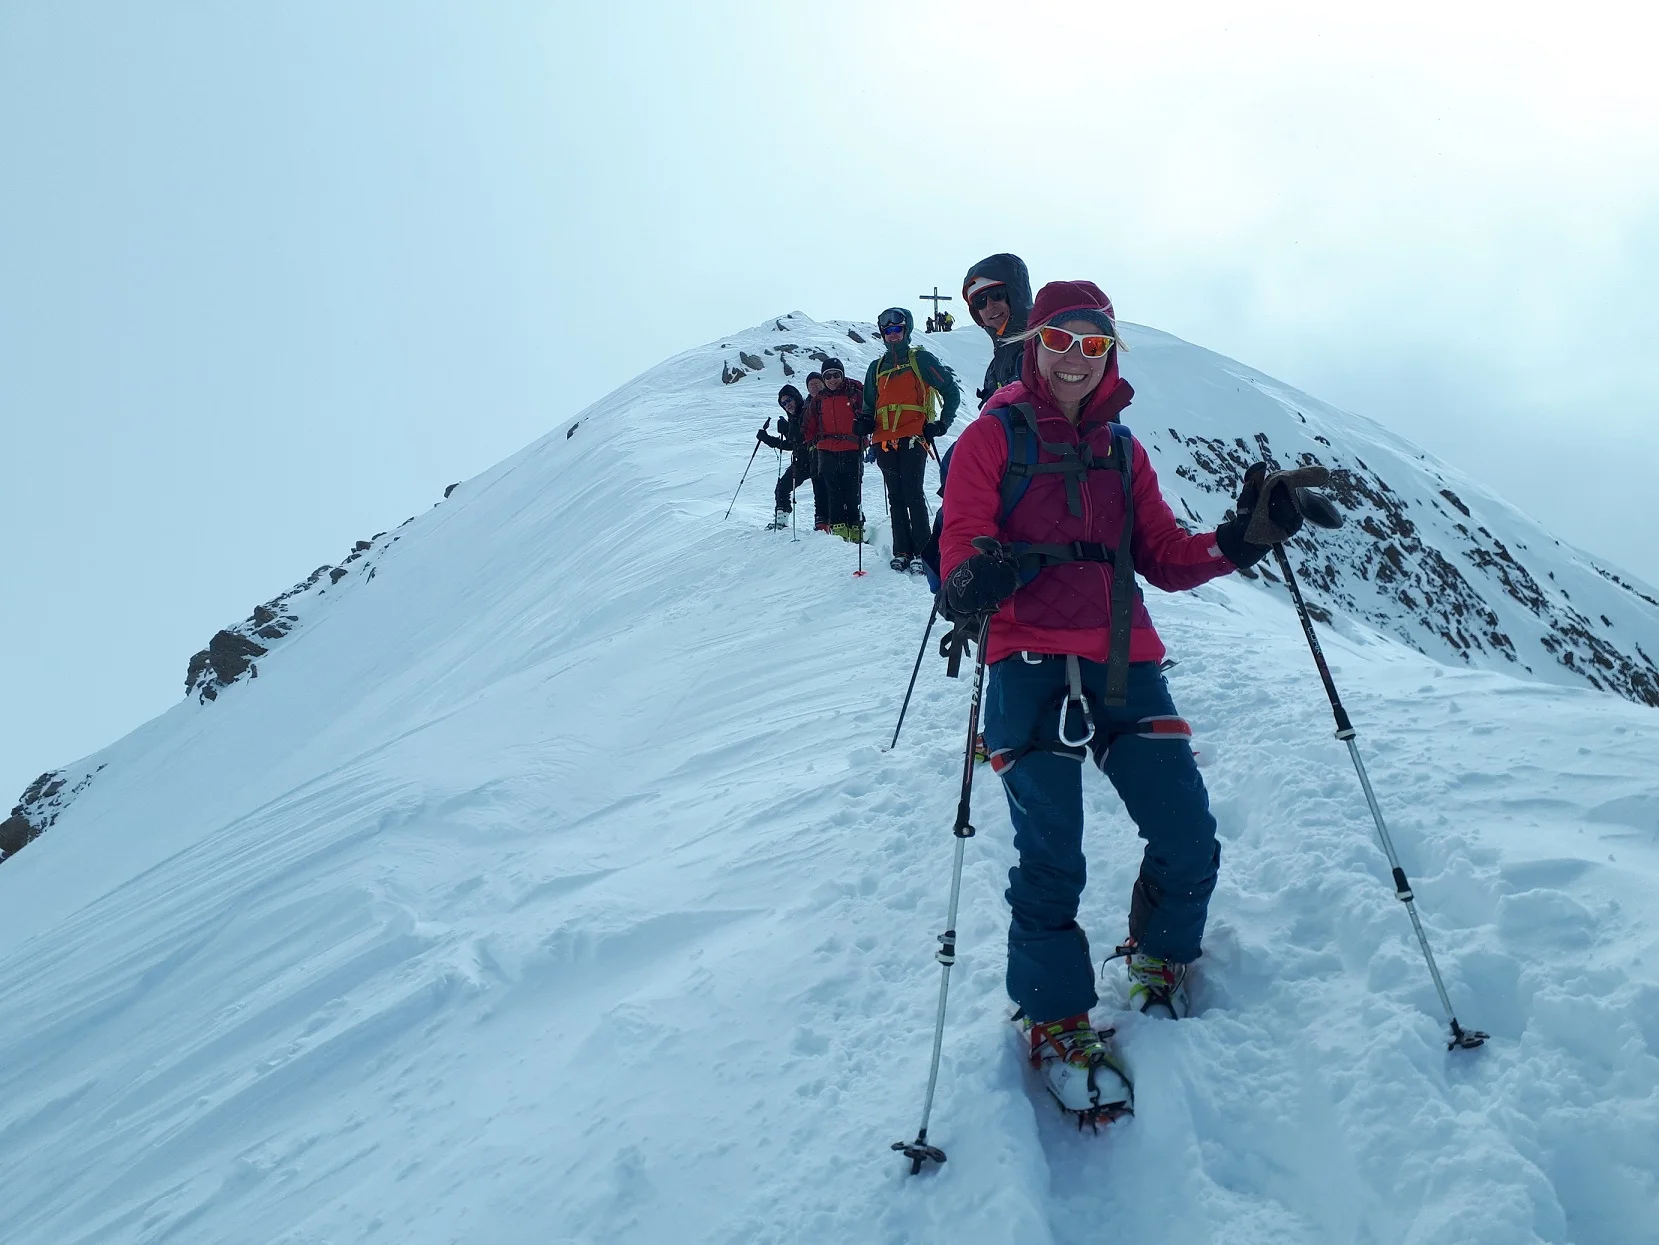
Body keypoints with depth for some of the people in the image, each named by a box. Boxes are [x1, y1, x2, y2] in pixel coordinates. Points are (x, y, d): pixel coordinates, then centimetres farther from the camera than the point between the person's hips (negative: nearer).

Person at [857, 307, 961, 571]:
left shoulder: (920, 359, 6)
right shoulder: (876, 367, 21)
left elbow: (952, 391, 5)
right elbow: (869, 405, 27)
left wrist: (942, 424, -3)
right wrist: (865, 422, 6)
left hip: (912, 438, -5)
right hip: (885, 442, 5)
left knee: (914, 495, -12)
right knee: (895, 498, 4)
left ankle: (923, 552, -9)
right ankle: (902, 552, 7)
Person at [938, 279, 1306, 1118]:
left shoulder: (1122, 449, 18)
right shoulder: (993, 437, 4)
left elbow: (1164, 559, 15)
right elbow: (962, 544, -6)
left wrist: (1236, 541, -4)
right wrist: (976, 581, -29)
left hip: (1126, 666, 4)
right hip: (1032, 665, -4)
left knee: (1189, 846, 0)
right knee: (1050, 863, -9)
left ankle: (1159, 968, 32)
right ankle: (1057, 1024, 17)